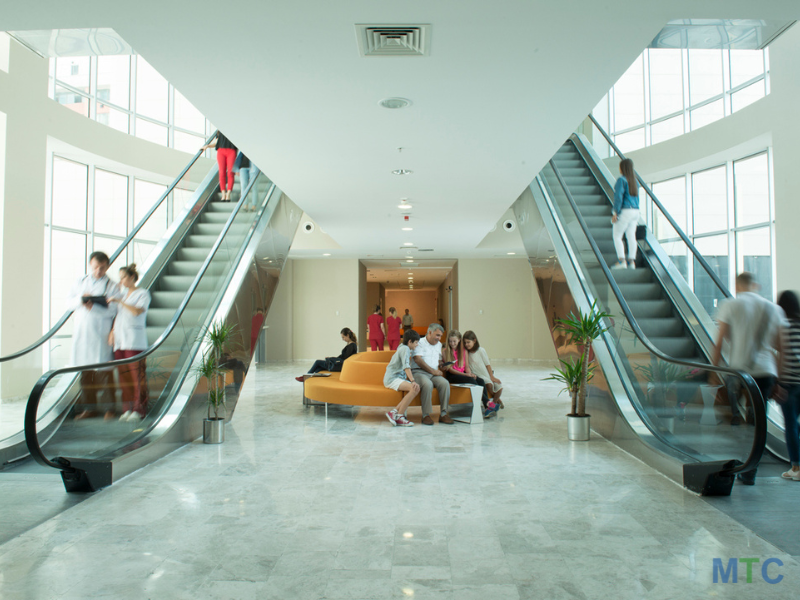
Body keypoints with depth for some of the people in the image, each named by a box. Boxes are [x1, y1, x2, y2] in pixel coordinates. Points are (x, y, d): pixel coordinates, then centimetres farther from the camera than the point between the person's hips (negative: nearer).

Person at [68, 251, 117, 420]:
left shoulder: (111, 285, 1)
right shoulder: (81, 282, 16)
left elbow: (112, 310, -9)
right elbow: (69, 301, 10)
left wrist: (93, 306, -23)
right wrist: (81, 299, -10)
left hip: (100, 333, -5)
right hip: (81, 332, 5)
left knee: (104, 371, -6)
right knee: (85, 371, 7)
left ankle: (109, 408, 2)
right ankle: (89, 408, 16)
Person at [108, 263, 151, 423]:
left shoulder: (143, 294, 1)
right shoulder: (121, 292, 19)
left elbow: (137, 311, -15)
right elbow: (117, 315, 21)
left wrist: (119, 301, -15)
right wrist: (112, 331, 9)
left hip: (135, 339, -6)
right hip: (119, 338, 6)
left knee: (137, 375, -7)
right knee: (123, 375, 4)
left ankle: (138, 410, -3)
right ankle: (127, 409, 10)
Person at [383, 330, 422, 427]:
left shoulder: (402, 348, 22)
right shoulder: (405, 349, -9)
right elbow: (406, 367, -22)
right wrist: (412, 381, -30)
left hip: (399, 378, 10)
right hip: (392, 379, -10)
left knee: (416, 388, -15)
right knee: (414, 388, -29)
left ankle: (394, 411, -19)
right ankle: (399, 416, -24)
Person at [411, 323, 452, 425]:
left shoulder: (439, 345, 25)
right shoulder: (420, 343, 1)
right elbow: (418, 360, -10)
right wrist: (433, 371, -11)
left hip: (434, 374, 6)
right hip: (419, 372, -6)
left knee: (445, 383, -25)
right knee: (428, 384, -37)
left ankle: (443, 414, -20)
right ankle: (426, 415, -27)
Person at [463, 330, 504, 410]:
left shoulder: (481, 350, -2)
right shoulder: (466, 353, 3)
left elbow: (487, 364, 0)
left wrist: (492, 377, -3)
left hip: (487, 374, 1)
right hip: (478, 375, -1)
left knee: (499, 385, -20)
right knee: (489, 384, -29)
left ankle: (495, 401, 8)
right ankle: (497, 399, -1)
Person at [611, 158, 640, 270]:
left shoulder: (621, 180, -10)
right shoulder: (634, 181, 14)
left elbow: (619, 196, -17)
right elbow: (636, 198, 18)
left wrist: (615, 212, -17)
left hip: (624, 211, -8)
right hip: (635, 210, 8)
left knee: (617, 236, -3)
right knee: (631, 236, 7)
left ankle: (621, 261, -11)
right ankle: (632, 262, 7)